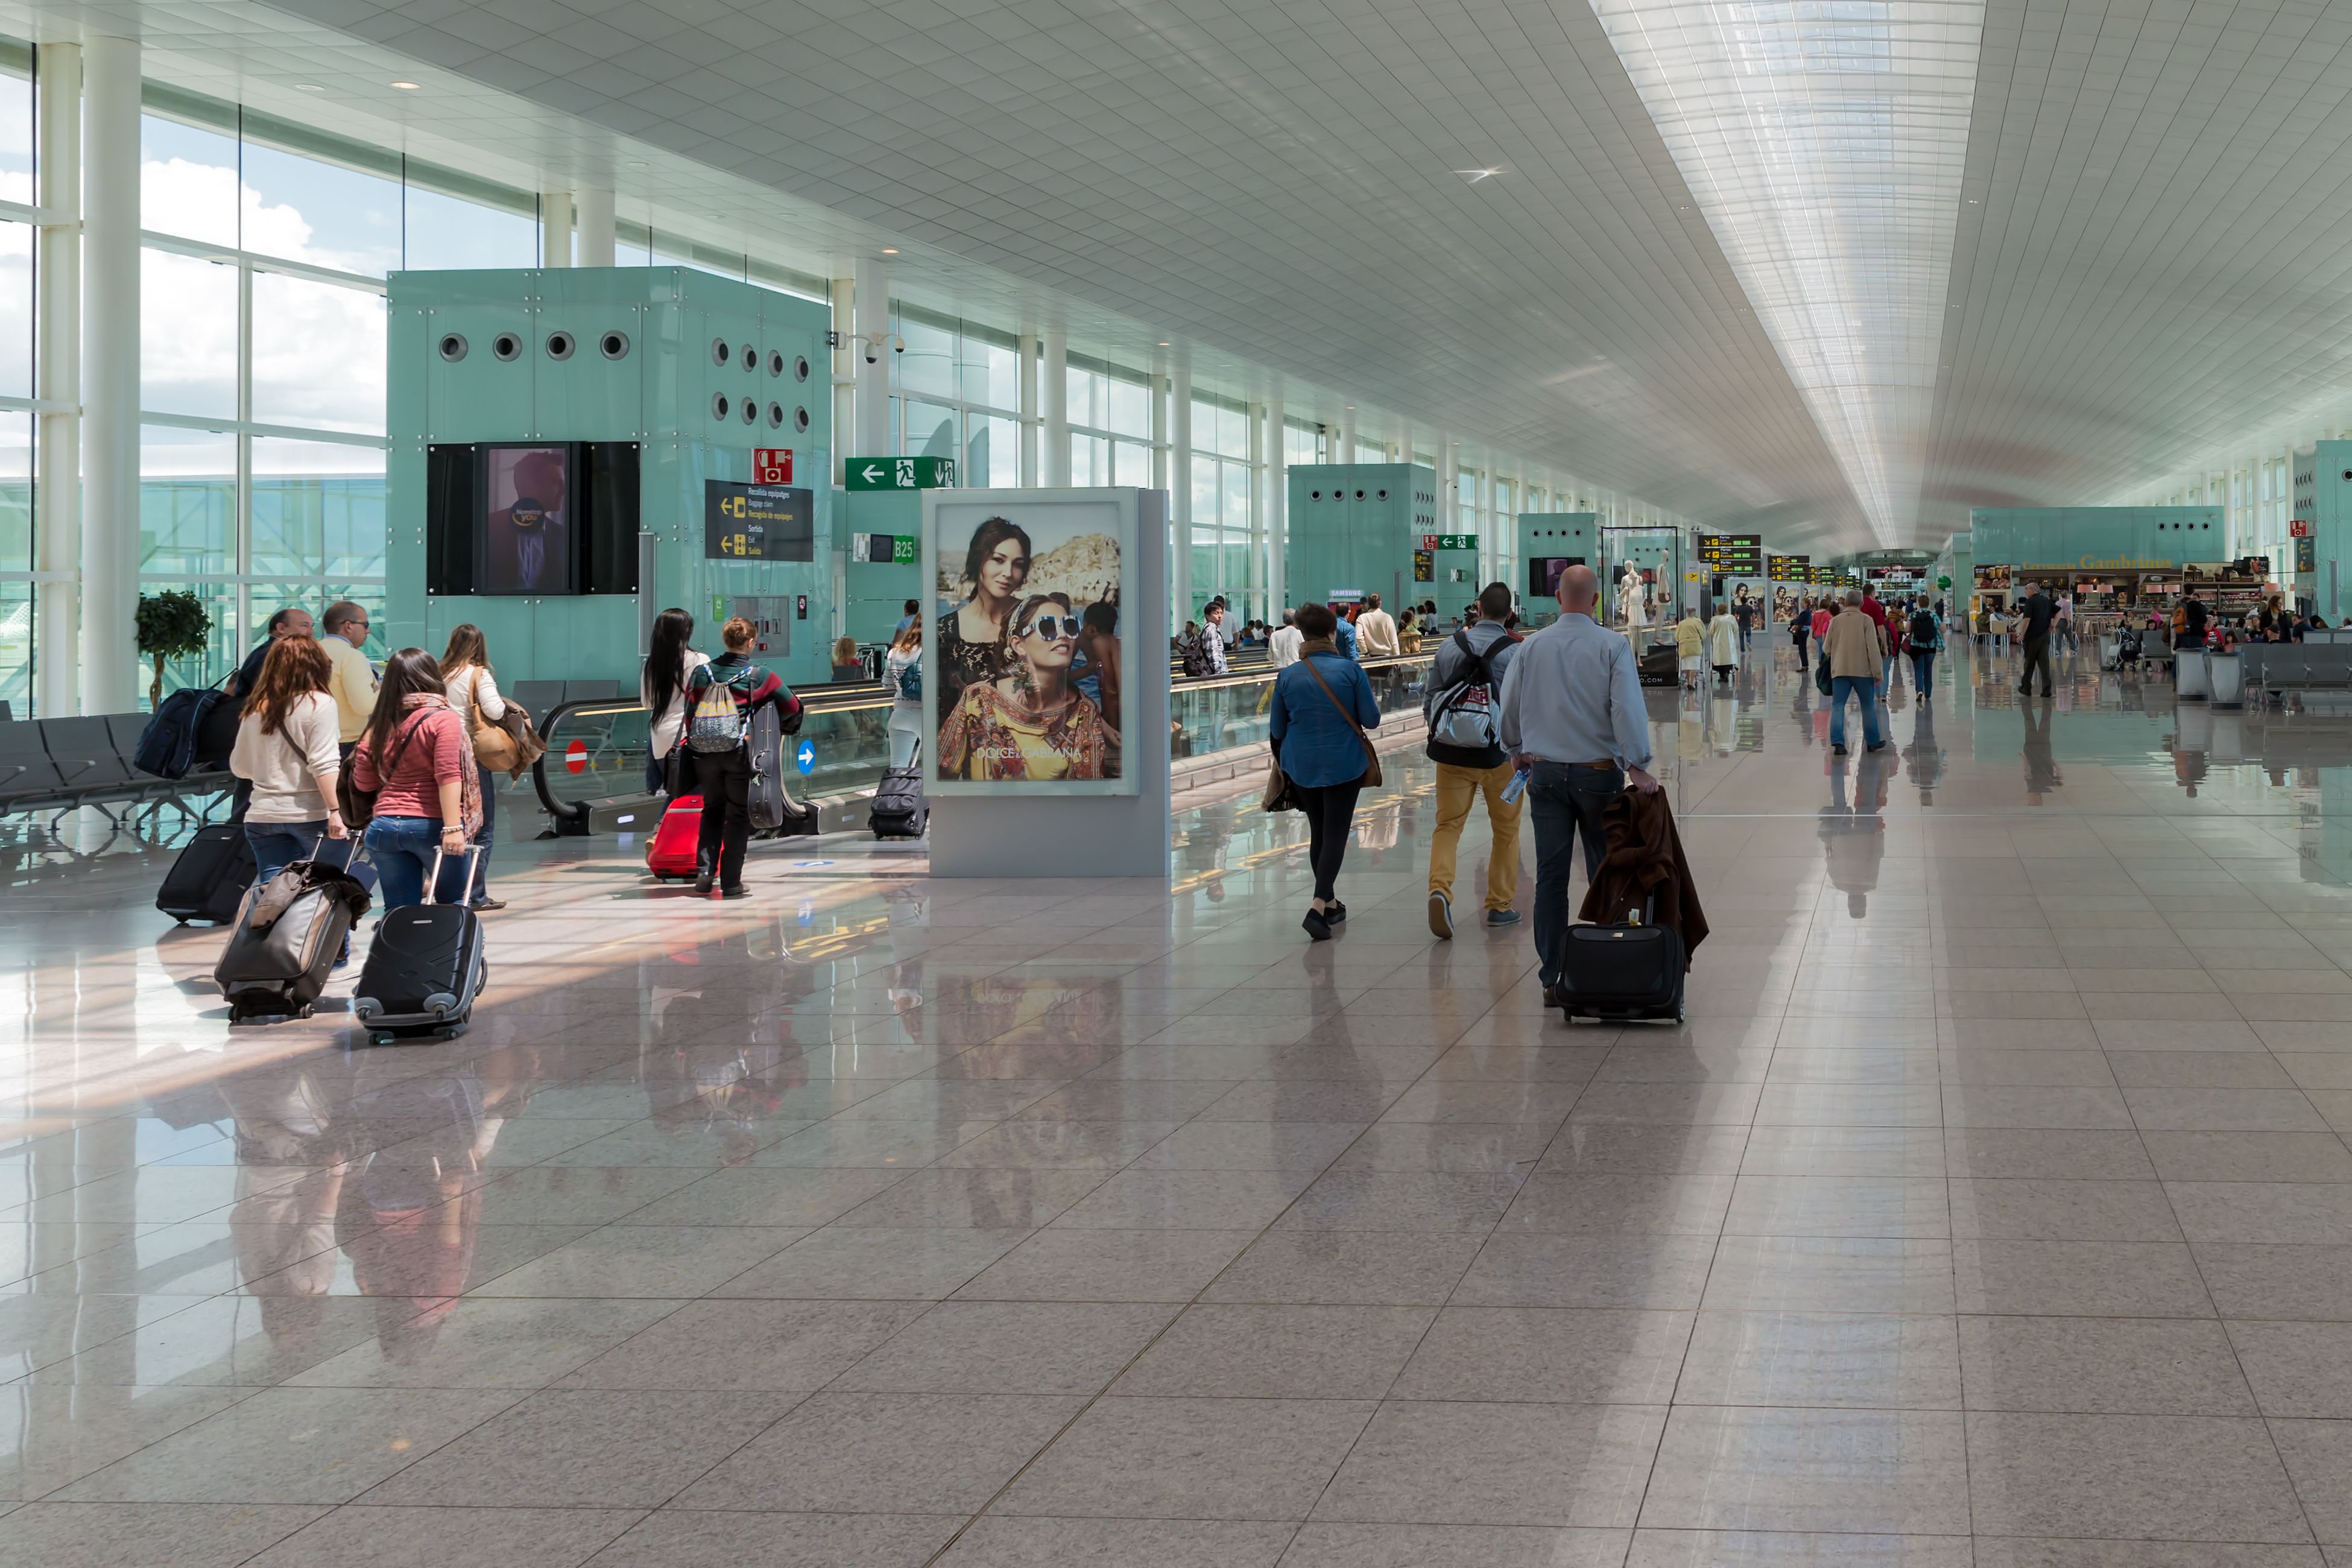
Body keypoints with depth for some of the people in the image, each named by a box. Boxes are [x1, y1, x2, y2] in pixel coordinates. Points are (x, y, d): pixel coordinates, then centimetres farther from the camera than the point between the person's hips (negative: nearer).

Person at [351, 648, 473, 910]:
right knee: (454, 907, 8)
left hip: (384, 826, 4)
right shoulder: (442, 720, -5)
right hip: (430, 827, -4)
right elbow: (448, 777, -15)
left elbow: (363, 782, 12)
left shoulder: (380, 725, 9)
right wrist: (453, 827, -20)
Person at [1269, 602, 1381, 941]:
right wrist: (1376, 705, 16)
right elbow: (1371, 720, -7)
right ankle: (1318, 906, -17)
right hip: (1344, 765, -3)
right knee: (1336, 833, -1)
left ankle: (1330, 904, 28)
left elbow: (1276, 730, 6)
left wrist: (1280, 757, 26)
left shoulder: (1287, 677, -3)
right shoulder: (1350, 670, -10)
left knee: (1318, 832, 18)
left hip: (1302, 766, 3)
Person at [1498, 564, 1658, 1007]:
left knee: (1551, 875, 4)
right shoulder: (1613, 646, -8)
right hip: (1598, 772, -2)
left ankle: (1552, 980, 4)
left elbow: (1509, 706, 11)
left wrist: (1517, 751, 28)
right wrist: (1638, 766, -13)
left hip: (1545, 772, 2)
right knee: (1605, 873, 8)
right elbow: (1627, 708, -15)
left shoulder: (1531, 646, 2)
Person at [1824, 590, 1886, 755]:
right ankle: (1873, 741, 22)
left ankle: (1837, 742, -15)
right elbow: (1873, 648, -10)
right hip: (1862, 670, -1)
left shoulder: (1836, 621, 2)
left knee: (1838, 707, -1)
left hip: (1840, 670, 1)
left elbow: (1826, 648, 8)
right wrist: (1878, 672, -4)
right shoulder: (1866, 621, -6)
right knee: (1868, 707, 13)